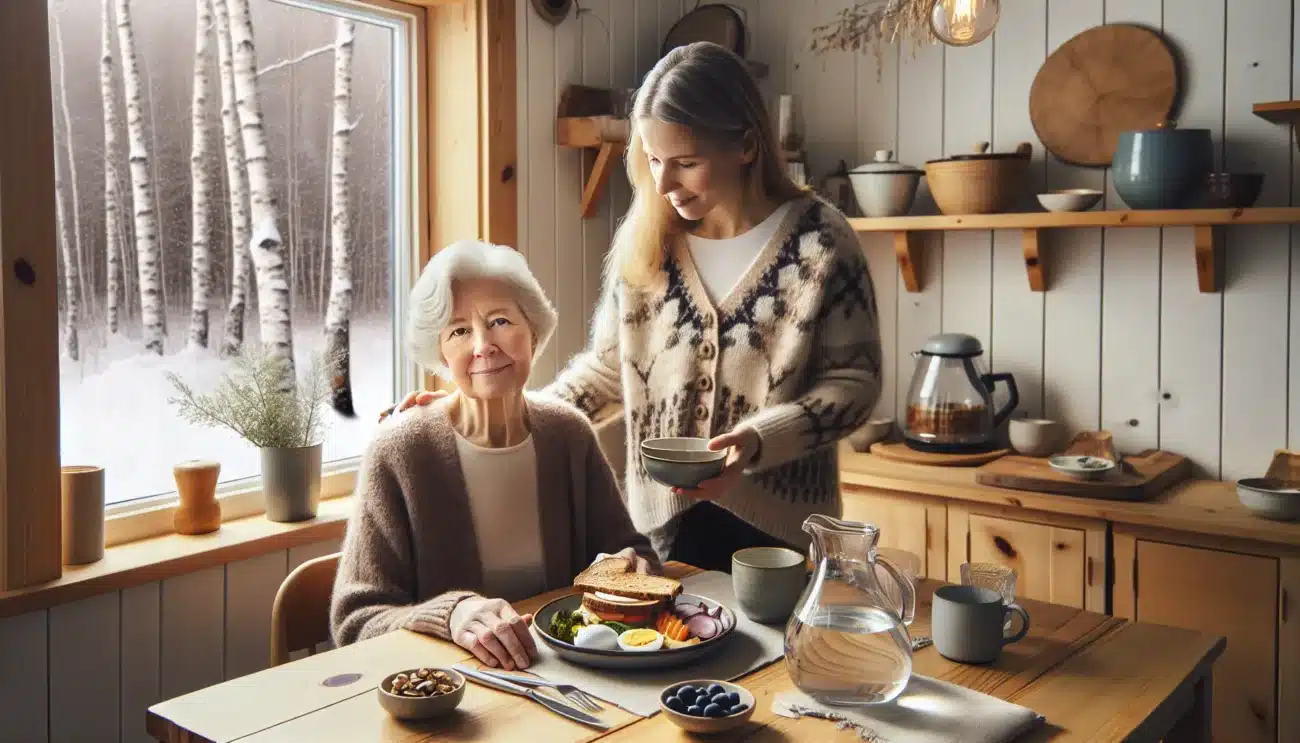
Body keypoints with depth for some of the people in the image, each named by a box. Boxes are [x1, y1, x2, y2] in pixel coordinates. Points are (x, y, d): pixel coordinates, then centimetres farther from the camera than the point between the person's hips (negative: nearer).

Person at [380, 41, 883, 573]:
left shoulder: (816, 240, -11)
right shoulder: (644, 240, -1)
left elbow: (853, 379, -8)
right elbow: (609, 366, 6)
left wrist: (758, 440, -22)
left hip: (779, 524, -2)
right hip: (665, 518, 3)